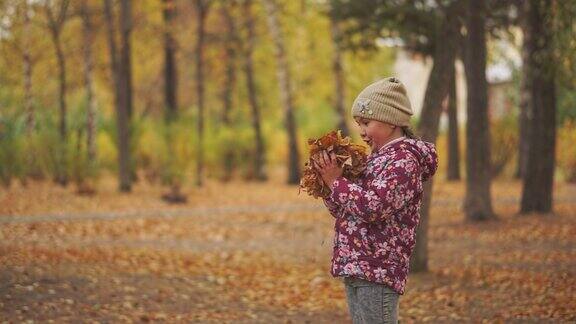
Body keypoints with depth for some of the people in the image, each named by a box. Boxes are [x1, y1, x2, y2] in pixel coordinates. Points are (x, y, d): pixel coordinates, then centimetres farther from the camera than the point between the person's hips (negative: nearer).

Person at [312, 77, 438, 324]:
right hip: (356, 269, 10)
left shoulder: (404, 159, -11)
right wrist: (329, 182, 5)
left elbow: (372, 207, -24)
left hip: (376, 275, -10)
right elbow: (347, 212, 22)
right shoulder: (378, 157, 18)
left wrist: (336, 181, -14)